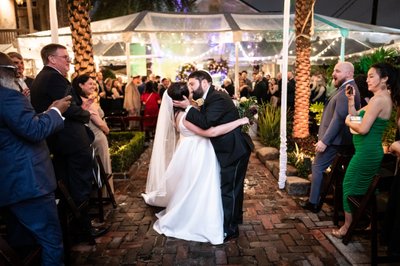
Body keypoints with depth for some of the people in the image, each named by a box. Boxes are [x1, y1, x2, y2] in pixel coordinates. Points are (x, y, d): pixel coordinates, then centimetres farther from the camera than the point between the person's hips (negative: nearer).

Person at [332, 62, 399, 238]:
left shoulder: (378, 99, -19)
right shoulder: (382, 98, 13)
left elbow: (363, 128, -25)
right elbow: (356, 116, 14)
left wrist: (348, 122, -7)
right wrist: (351, 99, 4)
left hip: (366, 152, -10)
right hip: (370, 151, 10)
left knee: (350, 187, 3)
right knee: (360, 189, 19)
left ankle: (347, 227, 16)